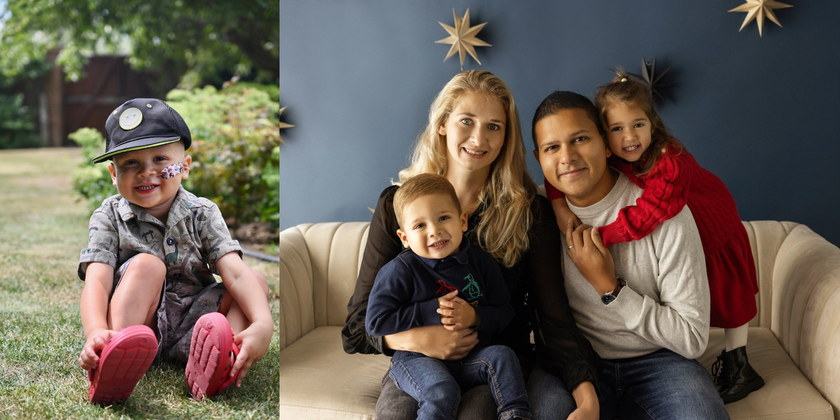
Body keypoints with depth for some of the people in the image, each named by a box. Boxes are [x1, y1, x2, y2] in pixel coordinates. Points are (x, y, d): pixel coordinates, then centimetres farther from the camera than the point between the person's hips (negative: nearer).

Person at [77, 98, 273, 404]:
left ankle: (212, 366, -41)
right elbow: (97, 280, -17)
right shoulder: (109, 218, -1)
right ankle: (114, 359, -45)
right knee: (147, 264, -25)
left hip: (186, 334, 3)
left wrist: (263, 324, -32)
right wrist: (95, 332, -39)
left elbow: (235, 272, -13)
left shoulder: (202, 214, 2)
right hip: (130, 323, -2)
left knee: (257, 282, -14)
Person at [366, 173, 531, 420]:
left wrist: (475, 316, -18)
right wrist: (431, 312, -17)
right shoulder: (400, 271, -10)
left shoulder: (480, 262, 3)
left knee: (502, 356, -20)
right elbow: (375, 321, -14)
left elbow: (505, 313, 5)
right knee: (442, 392, -31)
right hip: (417, 358, -4)